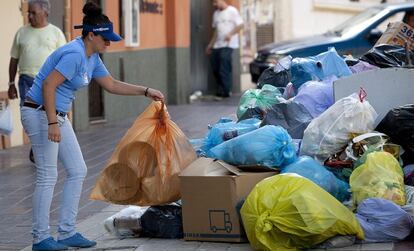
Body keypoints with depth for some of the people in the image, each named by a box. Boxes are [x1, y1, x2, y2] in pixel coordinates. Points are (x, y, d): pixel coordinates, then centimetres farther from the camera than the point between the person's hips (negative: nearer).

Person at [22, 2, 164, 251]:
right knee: (48, 176, -5)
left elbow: (112, 85, 21)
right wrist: (52, 123, -28)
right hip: (40, 113, -10)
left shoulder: (92, 58, 10)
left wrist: (146, 91, 18)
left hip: (58, 116, 10)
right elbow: (48, 85, -26)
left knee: (78, 171, 9)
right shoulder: (75, 54, -21)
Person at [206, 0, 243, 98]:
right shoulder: (216, 14, 18)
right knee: (215, 68, 4)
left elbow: (240, 25, -8)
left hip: (228, 45, -7)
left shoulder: (232, 11, -3)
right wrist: (210, 44, 19)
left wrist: (230, 34, -21)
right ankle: (221, 89, 17)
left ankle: (226, 91, -8)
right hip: (217, 45, 7)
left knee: (224, 69, -13)